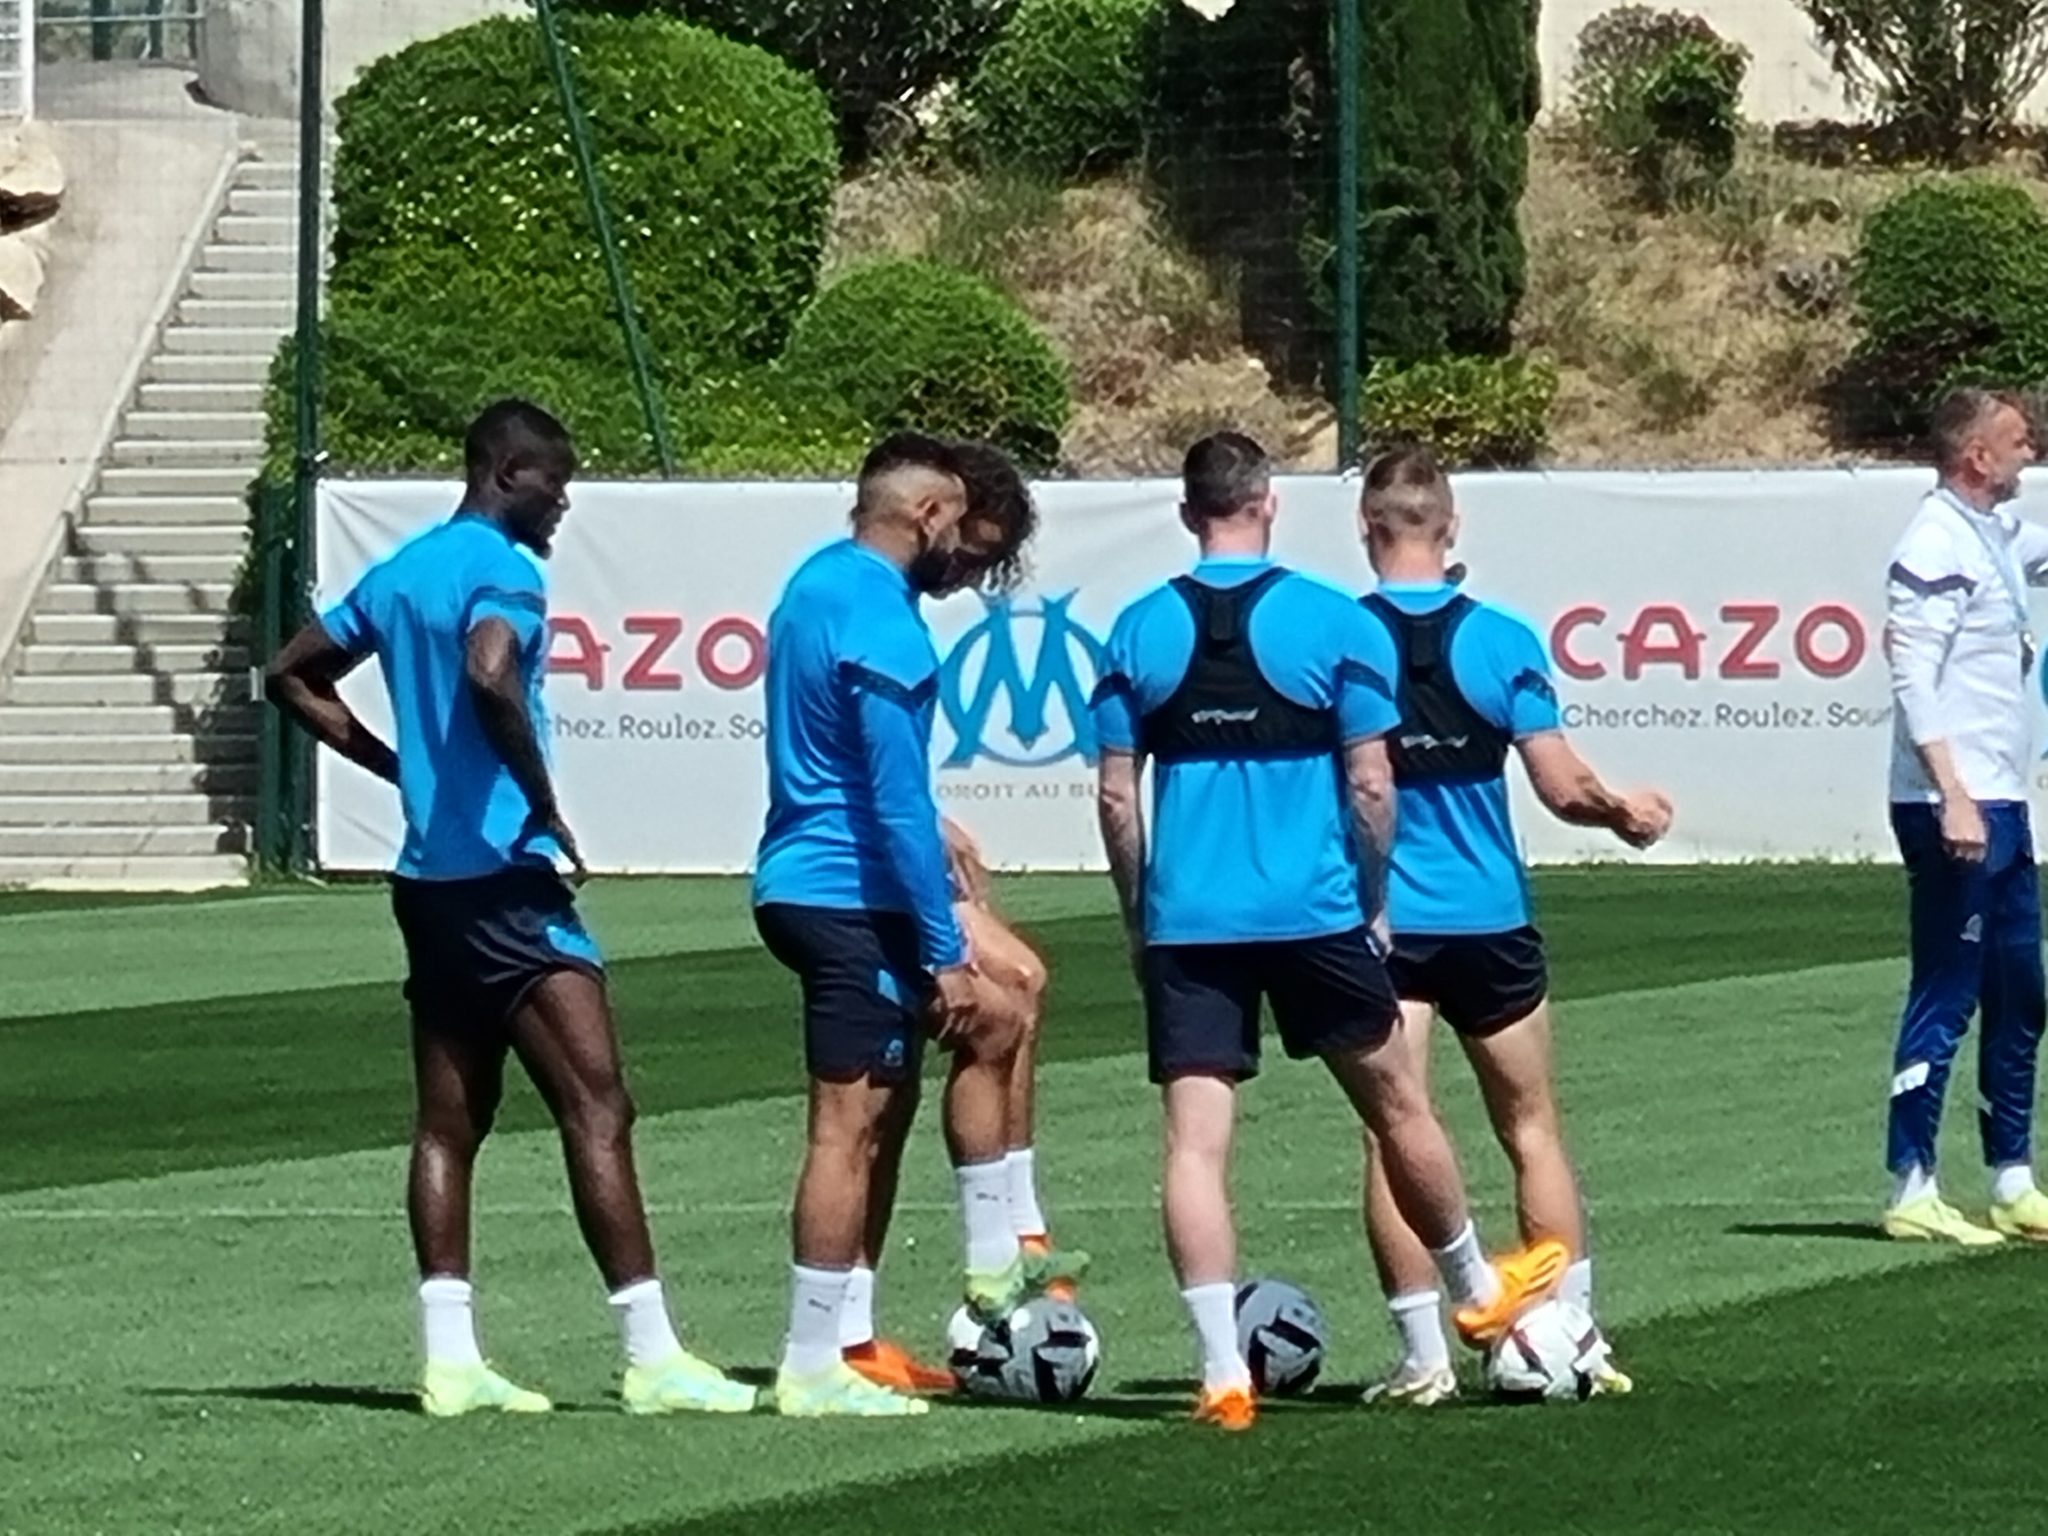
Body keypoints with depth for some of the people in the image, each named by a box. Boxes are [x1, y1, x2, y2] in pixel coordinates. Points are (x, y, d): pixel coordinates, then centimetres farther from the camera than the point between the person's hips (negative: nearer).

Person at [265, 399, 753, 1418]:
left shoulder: (400, 573, 15)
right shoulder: (502, 570, -11)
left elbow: (292, 677, 24)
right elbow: (490, 675, -31)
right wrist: (545, 803, -19)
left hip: (428, 876, 9)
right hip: (504, 874, -9)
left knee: (452, 1119, 9)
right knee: (596, 1107, -10)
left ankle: (450, 1361, 6)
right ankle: (652, 1359, -13)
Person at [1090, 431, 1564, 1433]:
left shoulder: (1141, 631, 1)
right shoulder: (1332, 622, -3)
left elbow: (1116, 798, 3)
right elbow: (1370, 785, -4)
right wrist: (1373, 899, 10)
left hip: (1186, 924, 1)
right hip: (1314, 914, -1)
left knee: (1194, 1141, -1)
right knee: (1396, 1104, 17)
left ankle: (1222, 1371, -9)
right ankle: (1477, 1291, 36)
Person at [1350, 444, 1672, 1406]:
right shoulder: (1502, 641, -5)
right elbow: (1563, 787, -6)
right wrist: (1624, 812, 14)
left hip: (1377, 921, -1)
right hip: (1490, 919, 1)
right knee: (1532, 1130, 15)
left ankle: (1425, 1357, -4)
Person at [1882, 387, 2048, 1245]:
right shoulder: (1937, 545, -14)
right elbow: (1913, 681, -21)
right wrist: (1954, 800, -26)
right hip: (1954, 809, -10)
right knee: (1945, 999, -6)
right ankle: (1911, 1191, -2)